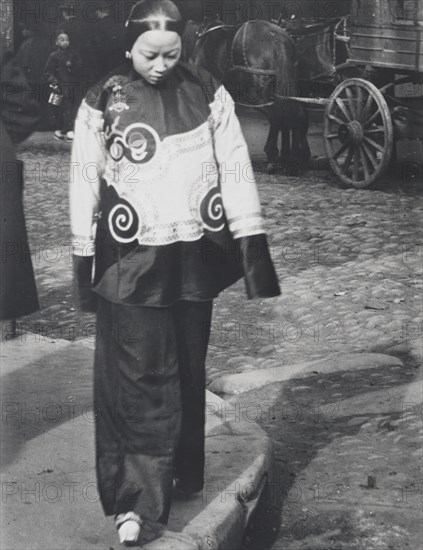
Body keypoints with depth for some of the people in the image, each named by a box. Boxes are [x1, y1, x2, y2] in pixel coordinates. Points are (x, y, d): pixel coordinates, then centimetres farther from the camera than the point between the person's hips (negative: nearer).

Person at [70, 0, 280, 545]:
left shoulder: (208, 94, 1)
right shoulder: (103, 102, -3)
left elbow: (235, 167, 2)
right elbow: (85, 179, 2)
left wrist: (252, 243, -2)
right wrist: (83, 256, 1)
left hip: (195, 253, 2)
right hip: (131, 257, -2)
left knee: (188, 369, 13)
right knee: (140, 376, -5)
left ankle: (183, 474, 29)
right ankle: (138, 501, -2)